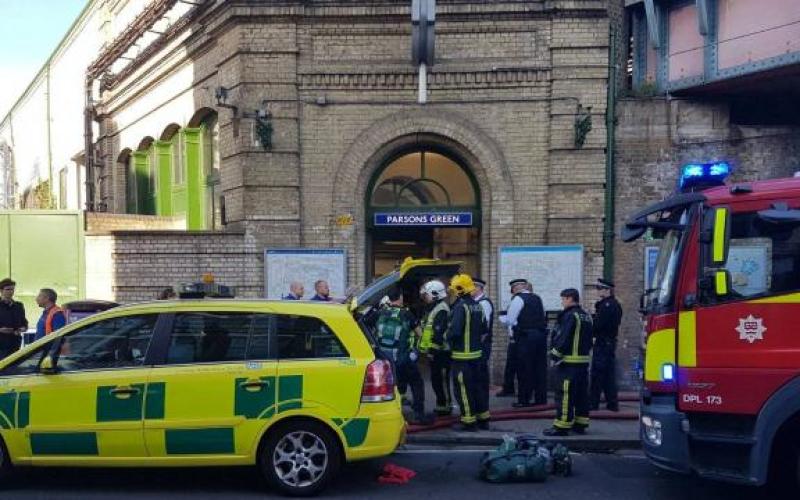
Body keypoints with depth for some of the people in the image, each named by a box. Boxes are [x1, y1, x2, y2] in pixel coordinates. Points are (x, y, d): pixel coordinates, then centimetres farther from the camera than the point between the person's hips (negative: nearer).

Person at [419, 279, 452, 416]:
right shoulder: (431, 309, 18)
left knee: (441, 379, -5)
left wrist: (434, 347, -23)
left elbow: (439, 332, -24)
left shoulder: (441, 310, -16)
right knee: (435, 379, 15)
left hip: (441, 352, -11)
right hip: (434, 352, 11)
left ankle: (446, 406, 2)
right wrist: (429, 348, 22)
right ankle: (441, 405, 23)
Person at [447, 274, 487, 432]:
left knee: (463, 388, 0)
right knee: (475, 386, 18)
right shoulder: (477, 306, 9)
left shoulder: (461, 306, -18)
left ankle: (469, 421, 3)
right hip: (476, 352, 8)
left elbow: (454, 331, -24)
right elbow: (483, 329, 15)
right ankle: (483, 417, 24)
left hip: (462, 355, -8)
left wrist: (448, 337, -5)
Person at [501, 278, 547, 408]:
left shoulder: (518, 299, -5)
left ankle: (524, 400, -1)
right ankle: (541, 398, 14)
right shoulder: (537, 298, 15)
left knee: (524, 369, -2)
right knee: (540, 367, 10)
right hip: (541, 334, 7)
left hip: (526, 337, -7)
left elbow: (509, 320, -7)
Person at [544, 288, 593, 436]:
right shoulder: (586, 316, 15)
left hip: (569, 361, -9)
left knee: (564, 394, -7)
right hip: (584, 360, 9)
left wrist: (555, 354, -11)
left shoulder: (570, 315, -13)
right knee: (582, 393, 12)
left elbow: (564, 338, -18)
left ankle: (561, 426, -7)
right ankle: (580, 424, 18)